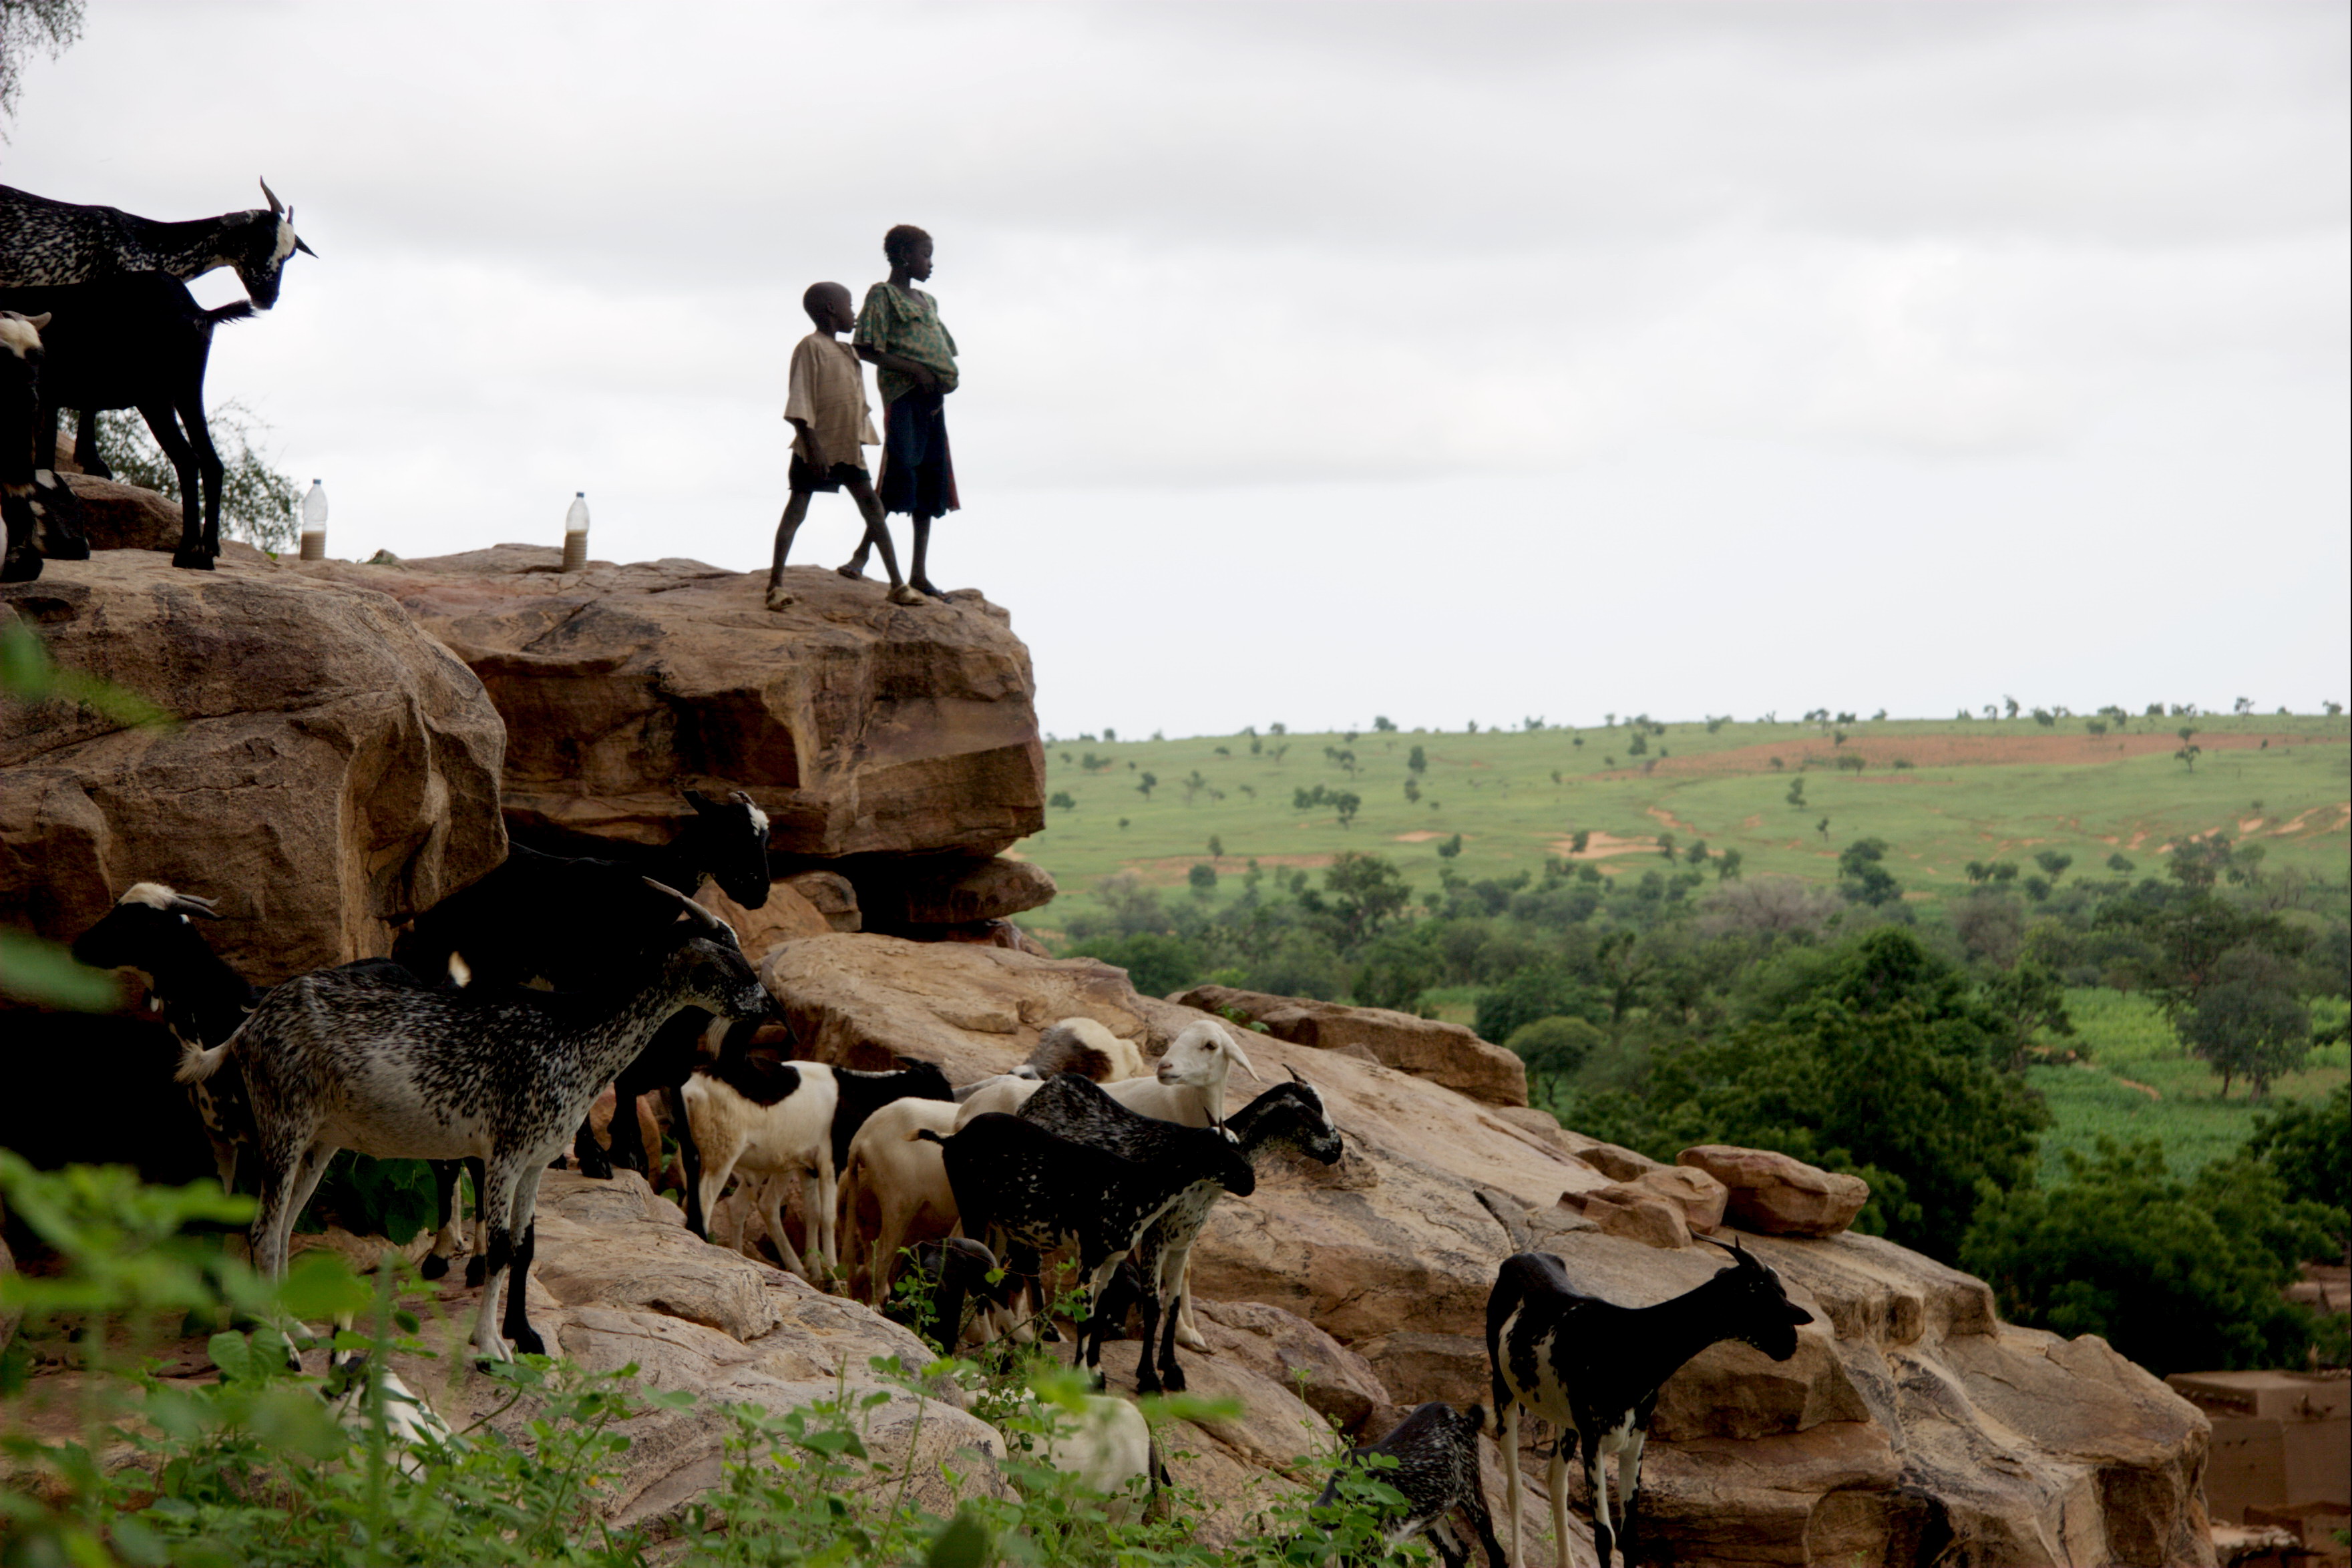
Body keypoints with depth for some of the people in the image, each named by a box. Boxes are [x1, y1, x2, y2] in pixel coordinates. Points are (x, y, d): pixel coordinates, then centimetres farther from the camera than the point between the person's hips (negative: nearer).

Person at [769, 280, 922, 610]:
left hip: (848, 448, 8)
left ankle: (897, 585, 4)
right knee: (797, 509, -5)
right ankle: (776, 584, -4)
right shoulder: (811, 347, -9)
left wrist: (861, 441, 15)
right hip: (817, 449, -8)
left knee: (873, 507, 3)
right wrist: (812, 446, -21)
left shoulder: (848, 353, 17)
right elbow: (800, 403, -15)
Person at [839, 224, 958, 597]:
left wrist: (947, 378, 4)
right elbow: (864, 349, -9)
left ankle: (919, 571, 6)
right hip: (903, 397, -8)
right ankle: (862, 554, -9)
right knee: (898, 474, -16)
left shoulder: (926, 302, 23)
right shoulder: (882, 296, -1)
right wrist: (914, 370, -16)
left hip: (932, 398, 8)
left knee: (931, 484, 4)